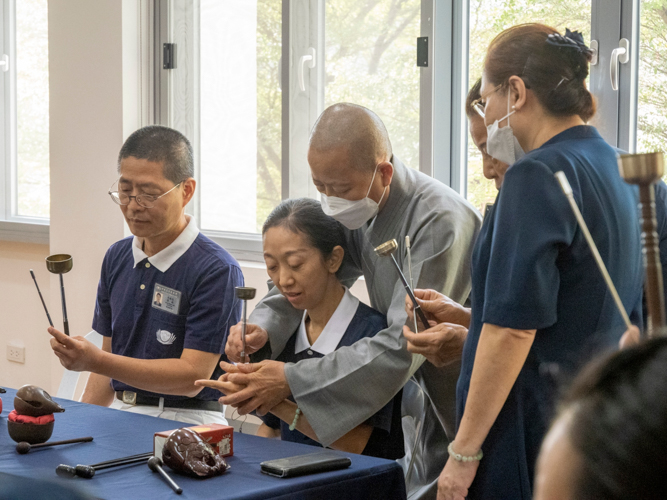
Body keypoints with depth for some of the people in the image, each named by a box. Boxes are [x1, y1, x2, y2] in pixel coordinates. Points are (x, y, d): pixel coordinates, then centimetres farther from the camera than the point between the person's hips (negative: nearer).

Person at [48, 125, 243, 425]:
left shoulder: (217, 271, -11)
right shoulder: (117, 257, 12)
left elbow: (192, 376, -15)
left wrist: (94, 361, -23)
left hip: (186, 422, -5)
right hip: (120, 414, 5)